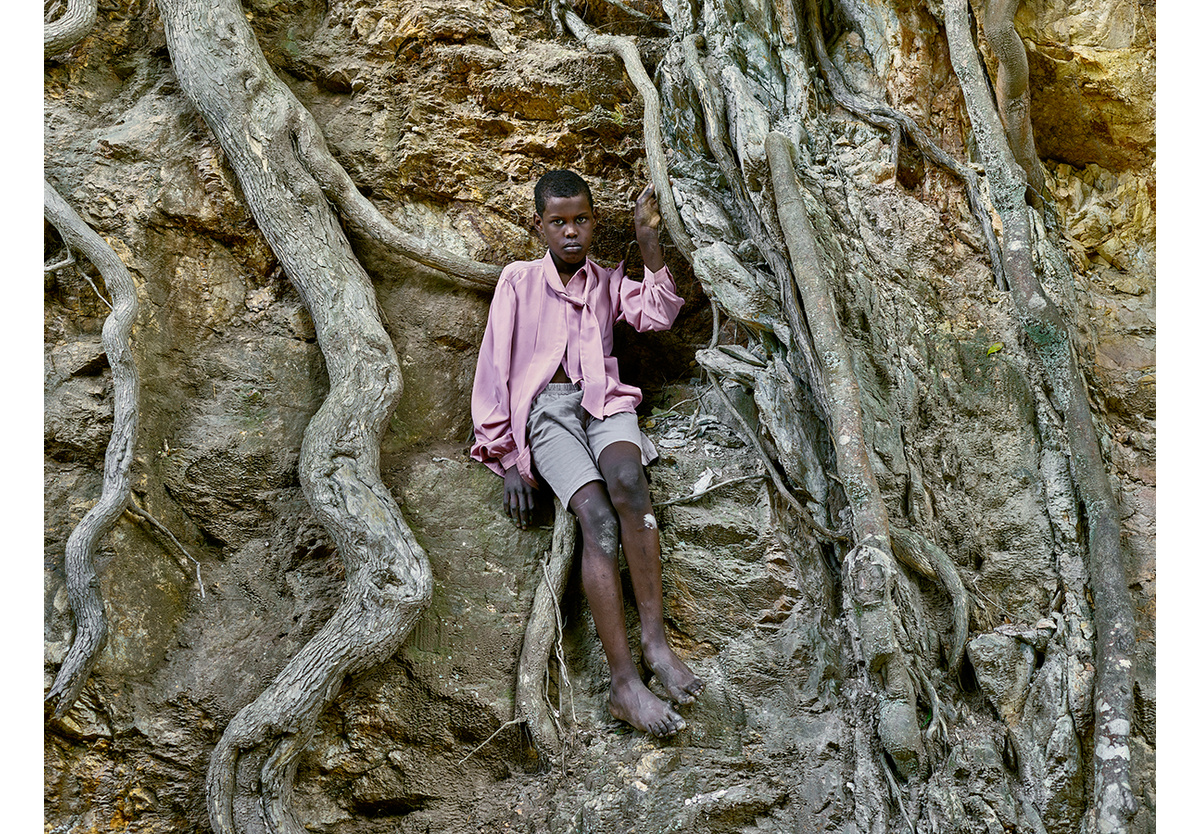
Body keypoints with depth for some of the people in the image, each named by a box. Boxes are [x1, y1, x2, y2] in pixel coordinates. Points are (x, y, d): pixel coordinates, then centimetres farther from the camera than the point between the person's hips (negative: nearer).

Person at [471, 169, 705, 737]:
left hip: (604, 401, 2)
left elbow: (660, 314, 4)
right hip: (546, 409, -2)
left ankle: (655, 641, -34)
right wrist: (508, 459, 0)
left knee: (628, 482, -33)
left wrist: (648, 241, -3)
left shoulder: (608, 282, 23)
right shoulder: (519, 280, 13)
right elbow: (494, 370, 7)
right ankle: (624, 682, -35)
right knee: (597, 516, -27)